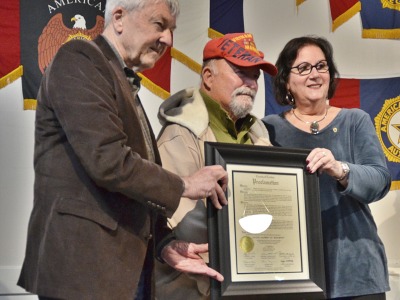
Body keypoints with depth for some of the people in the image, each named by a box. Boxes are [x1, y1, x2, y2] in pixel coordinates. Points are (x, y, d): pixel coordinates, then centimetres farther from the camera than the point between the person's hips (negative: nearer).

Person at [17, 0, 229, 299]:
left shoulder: (127, 86, 20)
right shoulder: (78, 59, -8)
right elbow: (107, 160, -20)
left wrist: (164, 243, 4)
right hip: (84, 265, -9)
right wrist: (183, 185, -8)